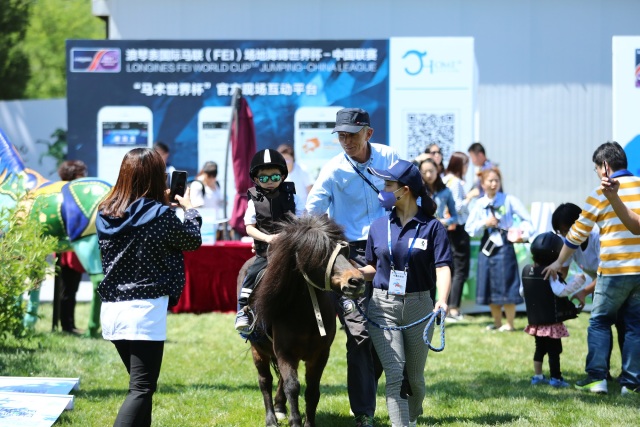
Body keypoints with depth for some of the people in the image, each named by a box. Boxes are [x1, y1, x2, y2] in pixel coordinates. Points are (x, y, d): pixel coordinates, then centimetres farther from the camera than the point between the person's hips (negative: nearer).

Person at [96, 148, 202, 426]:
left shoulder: (106, 214, 4)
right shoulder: (160, 215, -12)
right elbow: (192, 241, 6)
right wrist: (189, 209, 24)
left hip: (111, 309, 7)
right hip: (145, 310, -7)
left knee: (142, 383, 20)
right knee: (141, 389, -7)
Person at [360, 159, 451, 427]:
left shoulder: (431, 227, -5)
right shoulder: (379, 227, 5)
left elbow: (442, 267, -14)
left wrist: (442, 300, -30)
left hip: (418, 307, -1)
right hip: (383, 306, 1)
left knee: (415, 377, 12)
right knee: (394, 375, -12)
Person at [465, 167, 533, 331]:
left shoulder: (509, 200, -4)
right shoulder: (479, 204, 6)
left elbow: (527, 219, -2)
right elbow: (469, 228, 7)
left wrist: (523, 234, -17)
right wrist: (484, 224, -7)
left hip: (504, 246, -4)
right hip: (486, 247, 4)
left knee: (506, 286, -5)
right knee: (490, 287, 8)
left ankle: (510, 324, 4)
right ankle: (497, 322, 19)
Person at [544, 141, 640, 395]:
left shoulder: (601, 194, -2)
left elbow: (577, 234, 4)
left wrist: (559, 263, 13)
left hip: (614, 270, -3)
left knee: (599, 323, 10)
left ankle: (597, 377, 3)